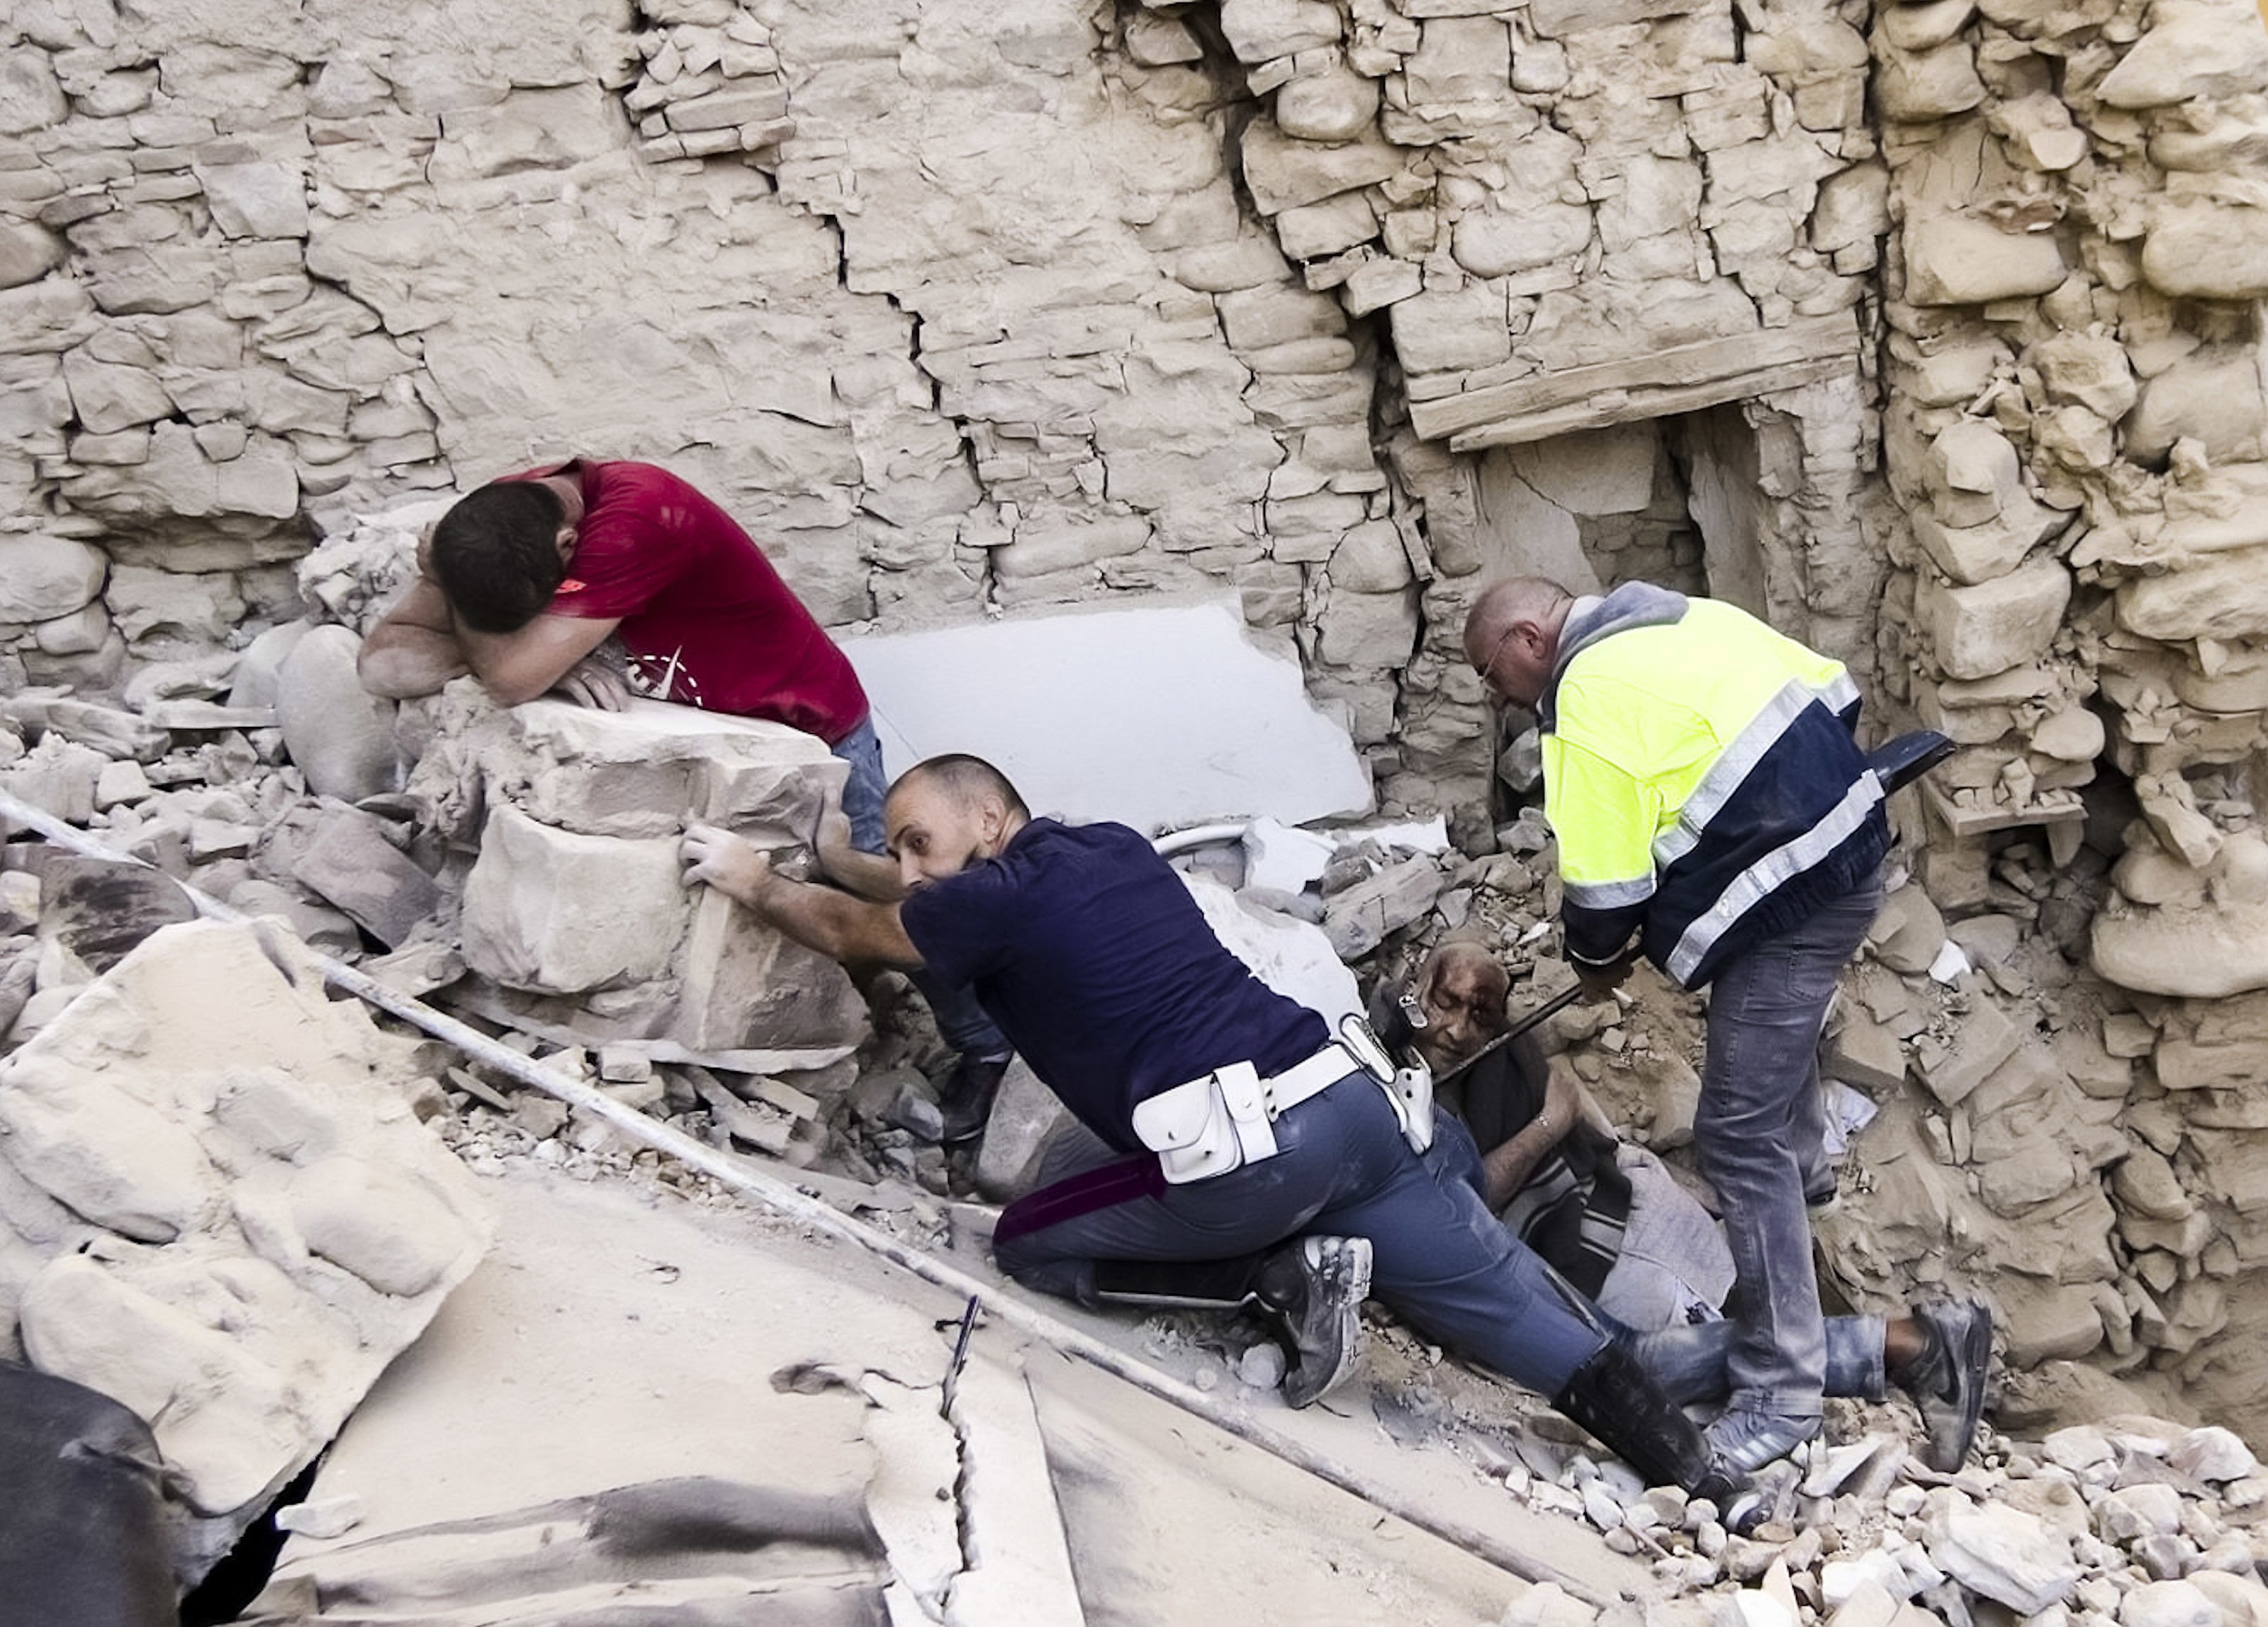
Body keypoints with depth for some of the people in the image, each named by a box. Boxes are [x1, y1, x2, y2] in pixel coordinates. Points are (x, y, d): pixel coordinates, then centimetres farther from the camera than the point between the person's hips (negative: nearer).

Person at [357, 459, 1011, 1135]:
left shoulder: (634, 519, -39)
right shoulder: (493, 523, -17)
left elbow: (513, 681, -40)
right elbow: (381, 662, -22)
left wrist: (442, 586, -24)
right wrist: (538, 651, -35)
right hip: (689, 741, 6)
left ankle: (984, 1050, 25)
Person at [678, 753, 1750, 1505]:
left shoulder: (994, 898, 2)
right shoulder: (1116, 846, 23)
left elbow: (849, 932, 21)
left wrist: (755, 882, 39)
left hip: (1245, 1154, -8)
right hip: (1350, 1099, 8)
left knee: (1029, 1244, 11)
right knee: (1497, 1295, 13)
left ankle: (1286, 1279, 0)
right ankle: (1689, 1466, 5)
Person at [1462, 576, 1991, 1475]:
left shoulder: (1591, 699, -16)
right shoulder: (1680, 618, 8)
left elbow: (1605, 886, -15)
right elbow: (1833, 692, 14)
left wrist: (1597, 961, 5)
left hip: (1791, 901, -10)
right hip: (1847, 843, 10)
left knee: (1739, 1137, -7)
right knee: (1773, 1026, 37)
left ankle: (1780, 1391, -3)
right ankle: (1801, 1163, 63)